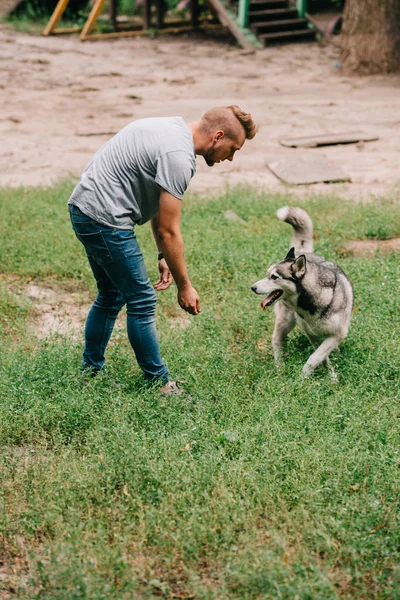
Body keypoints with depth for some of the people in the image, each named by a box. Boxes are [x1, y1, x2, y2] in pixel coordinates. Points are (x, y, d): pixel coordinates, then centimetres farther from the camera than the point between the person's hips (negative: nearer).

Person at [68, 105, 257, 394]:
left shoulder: (173, 128, 10)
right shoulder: (178, 156, -21)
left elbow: (159, 206, 17)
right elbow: (169, 231, -17)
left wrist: (164, 257, 16)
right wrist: (185, 286, -7)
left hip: (84, 209, 11)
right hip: (105, 218, -11)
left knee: (111, 296, 21)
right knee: (142, 302, -2)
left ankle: (89, 373, 30)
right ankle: (160, 385, 9)